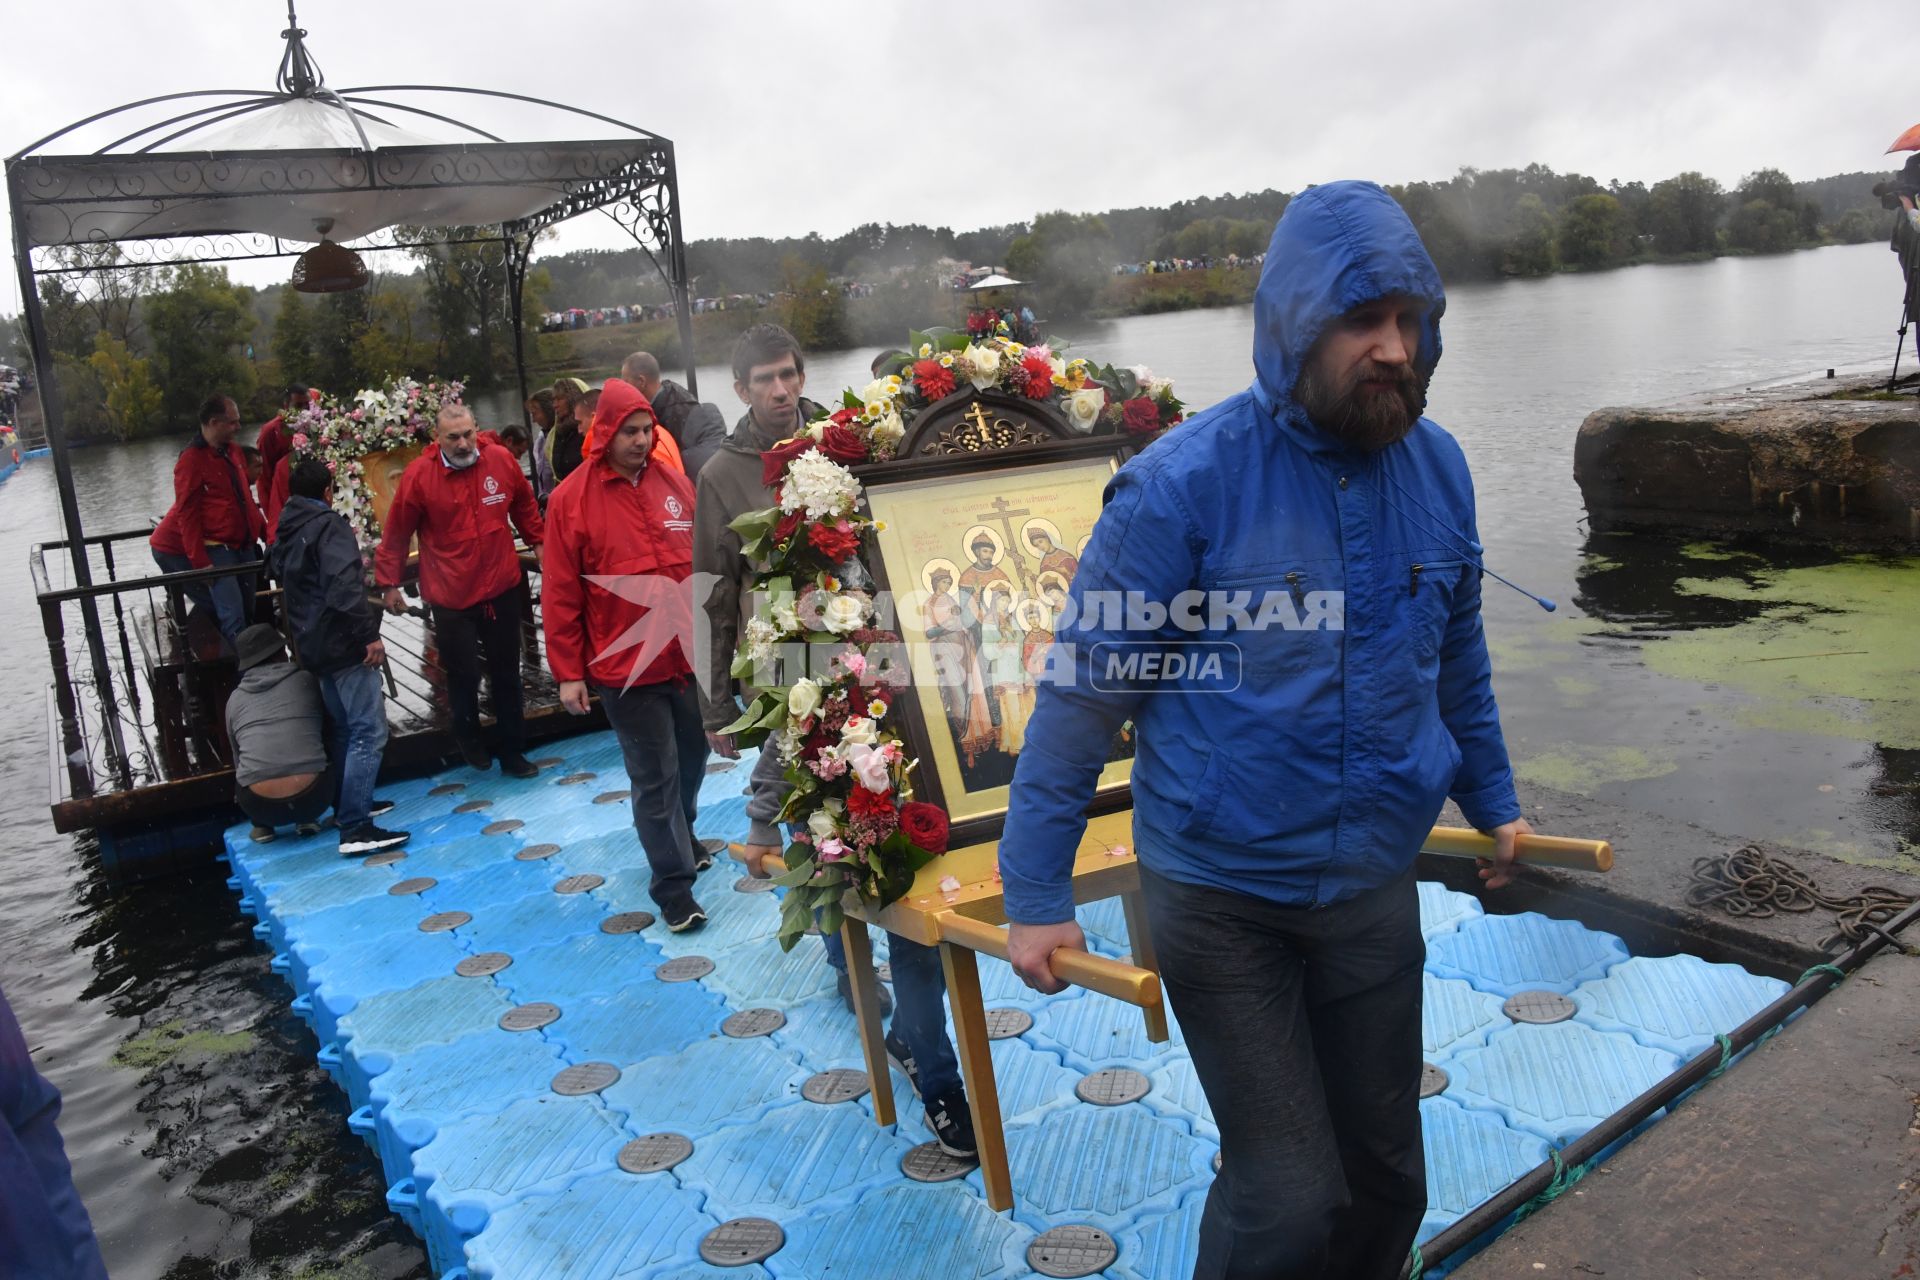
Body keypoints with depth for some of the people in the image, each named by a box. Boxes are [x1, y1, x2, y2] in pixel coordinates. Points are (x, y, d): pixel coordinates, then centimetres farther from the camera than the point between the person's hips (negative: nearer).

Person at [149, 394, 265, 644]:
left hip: (244, 544, 8)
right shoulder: (192, 460, -11)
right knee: (233, 616, -13)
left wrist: (265, 530, 15)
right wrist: (200, 563, -16)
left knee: (249, 608, 10)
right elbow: (187, 514, -13)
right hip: (217, 547, -7)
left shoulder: (233, 451, 12)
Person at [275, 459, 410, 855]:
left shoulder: (286, 533, 14)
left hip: (314, 645, 9)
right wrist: (370, 634, -26)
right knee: (369, 732, -10)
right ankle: (355, 828, -15)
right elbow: (344, 584, -25)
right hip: (343, 644, -9)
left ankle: (346, 805, 32)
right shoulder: (329, 525, -12)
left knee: (345, 728, 22)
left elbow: (282, 575, 29)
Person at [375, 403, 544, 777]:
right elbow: (396, 535, -3)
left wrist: (537, 542, 16)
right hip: (450, 598, -3)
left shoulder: (501, 461, -6)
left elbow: (525, 506, 13)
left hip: (501, 590, 3)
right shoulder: (418, 475, -13)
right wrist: (390, 584, 2)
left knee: (507, 676, 13)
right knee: (463, 676, 7)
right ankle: (469, 737, 36)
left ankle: (511, 752, 28)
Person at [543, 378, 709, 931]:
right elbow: (561, 595, -6)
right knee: (656, 777, 2)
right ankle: (674, 884, 16)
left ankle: (681, 835, 48)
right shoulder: (571, 499, -7)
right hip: (626, 665, -4)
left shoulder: (673, 482, 3)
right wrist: (568, 673, -5)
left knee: (693, 757, 20)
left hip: (690, 654, 4)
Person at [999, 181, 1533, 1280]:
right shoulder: (1185, 483, -18)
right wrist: (1037, 893, -14)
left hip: (1375, 887, 5)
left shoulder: (1438, 467, -1)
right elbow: (1084, 688, -14)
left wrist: (1493, 800, 23)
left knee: (1387, 1183, 18)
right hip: (1219, 894, -5)